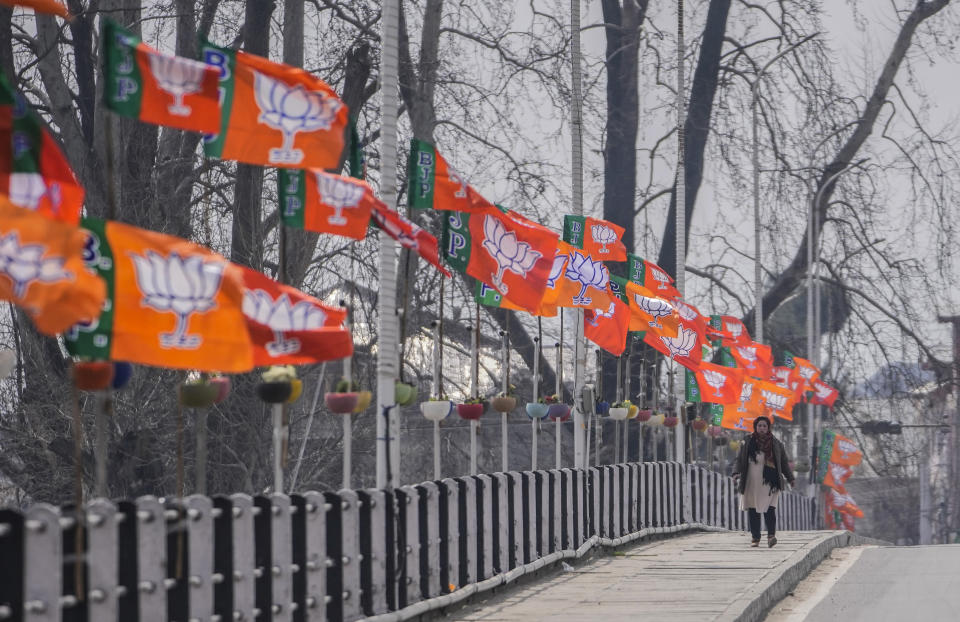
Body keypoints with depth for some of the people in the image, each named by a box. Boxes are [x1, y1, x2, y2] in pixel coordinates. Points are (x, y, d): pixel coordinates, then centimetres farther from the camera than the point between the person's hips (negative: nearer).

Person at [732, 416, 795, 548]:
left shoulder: (776, 444, 9)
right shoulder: (747, 443, 7)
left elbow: (784, 462, 16)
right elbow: (739, 460, 6)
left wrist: (790, 478, 16)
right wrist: (737, 472, -11)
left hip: (769, 482, -1)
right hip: (751, 483, 1)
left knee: (770, 509, -15)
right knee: (753, 511, 1)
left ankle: (771, 535, -22)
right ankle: (755, 538, 7)